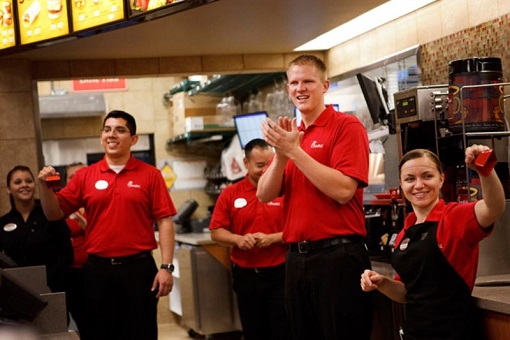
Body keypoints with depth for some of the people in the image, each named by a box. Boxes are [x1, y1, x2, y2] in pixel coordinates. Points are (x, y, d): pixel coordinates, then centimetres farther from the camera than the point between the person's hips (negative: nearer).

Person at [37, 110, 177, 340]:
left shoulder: (150, 175, 0)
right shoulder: (85, 176, 6)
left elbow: (164, 221, -4)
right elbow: (54, 213, 7)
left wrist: (166, 266, -11)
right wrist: (45, 186, -11)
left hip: (138, 267, -2)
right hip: (97, 269, 2)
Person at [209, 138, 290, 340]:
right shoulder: (230, 194, 3)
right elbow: (216, 232, 3)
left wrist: (272, 238, -18)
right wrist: (238, 239, -14)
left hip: (279, 272, -2)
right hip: (245, 274, 2)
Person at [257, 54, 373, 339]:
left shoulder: (347, 126, -6)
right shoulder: (290, 135, 13)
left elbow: (343, 191, -18)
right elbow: (265, 195, 6)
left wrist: (294, 150, -17)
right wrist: (281, 154, -10)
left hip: (338, 256, -7)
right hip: (296, 257, 7)